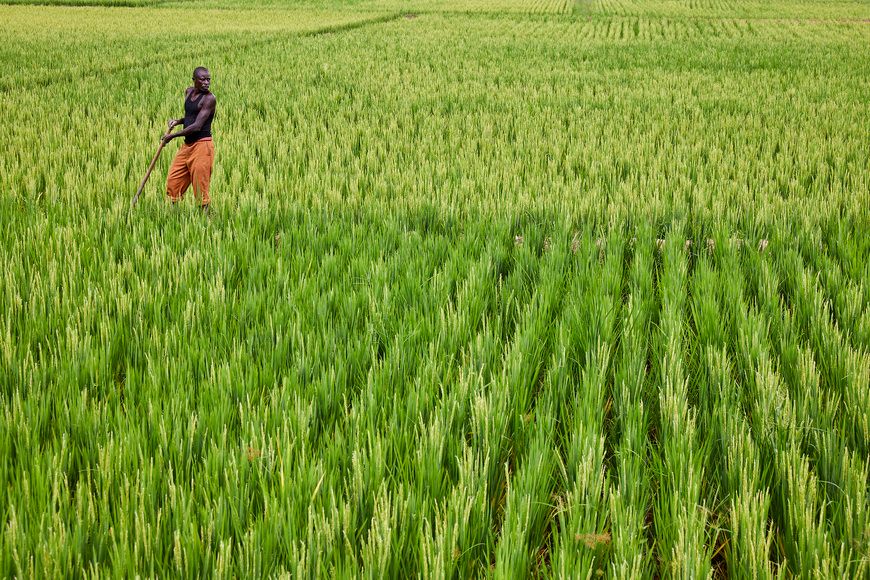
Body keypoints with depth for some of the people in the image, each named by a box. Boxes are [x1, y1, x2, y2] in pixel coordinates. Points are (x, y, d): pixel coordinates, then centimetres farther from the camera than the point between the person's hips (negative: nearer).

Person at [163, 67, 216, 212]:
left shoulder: (209, 99, -14)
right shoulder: (189, 92, 11)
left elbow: (197, 126, -20)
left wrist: (173, 135, -14)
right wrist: (178, 121, 4)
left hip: (202, 146, -8)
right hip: (187, 145, 8)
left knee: (200, 187, -6)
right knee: (173, 181, 9)